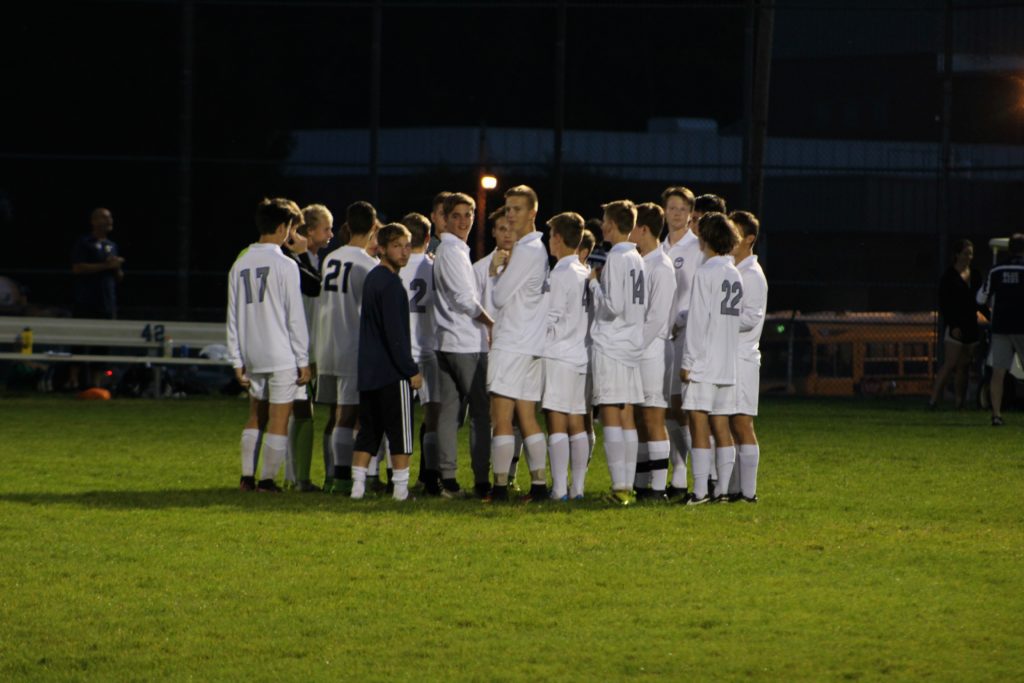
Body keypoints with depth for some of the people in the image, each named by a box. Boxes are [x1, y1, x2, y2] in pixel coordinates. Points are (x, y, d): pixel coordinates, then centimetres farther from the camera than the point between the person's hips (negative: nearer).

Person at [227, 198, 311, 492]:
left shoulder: (240, 266, 7)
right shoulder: (285, 266, -10)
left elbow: (233, 318, 10)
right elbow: (295, 317, -10)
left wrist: (237, 360, 15)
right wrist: (303, 360, -3)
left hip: (252, 357, 6)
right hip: (281, 355, -6)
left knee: (256, 417, 16)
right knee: (279, 419, 1)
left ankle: (247, 477, 13)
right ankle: (267, 479, 0)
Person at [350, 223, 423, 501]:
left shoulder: (371, 279, 15)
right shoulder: (390, 283, -14)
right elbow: (395, 332, -19)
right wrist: (412, 370, -14)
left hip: (368, 371, 9)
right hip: (392, 373, -9)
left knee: (369, 430, 11)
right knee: (400, 431, -2)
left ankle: (357, 484, 8)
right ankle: (401, 487, -2)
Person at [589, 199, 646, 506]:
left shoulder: (615, 259, -12)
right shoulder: (637, 259, 12)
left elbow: (613, 305, -18)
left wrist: (594, 282, -3)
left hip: (609, 345, -8)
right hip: (632, 343, 8)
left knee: (611, 417, -6)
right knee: (627, 418, 9)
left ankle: (619, 487, -10)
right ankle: (627, 486, 8)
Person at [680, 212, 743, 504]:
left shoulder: (705, 274, -10)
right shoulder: (735, 274, 12)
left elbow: (698, 321, -12)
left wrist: (688, 361, -8)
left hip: (704, 361, -7)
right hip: (728, 364, 7)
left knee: (699, 424, -6)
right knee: (721, 426, 8)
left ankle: (700, 490, -9)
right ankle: (723, 489, 6)